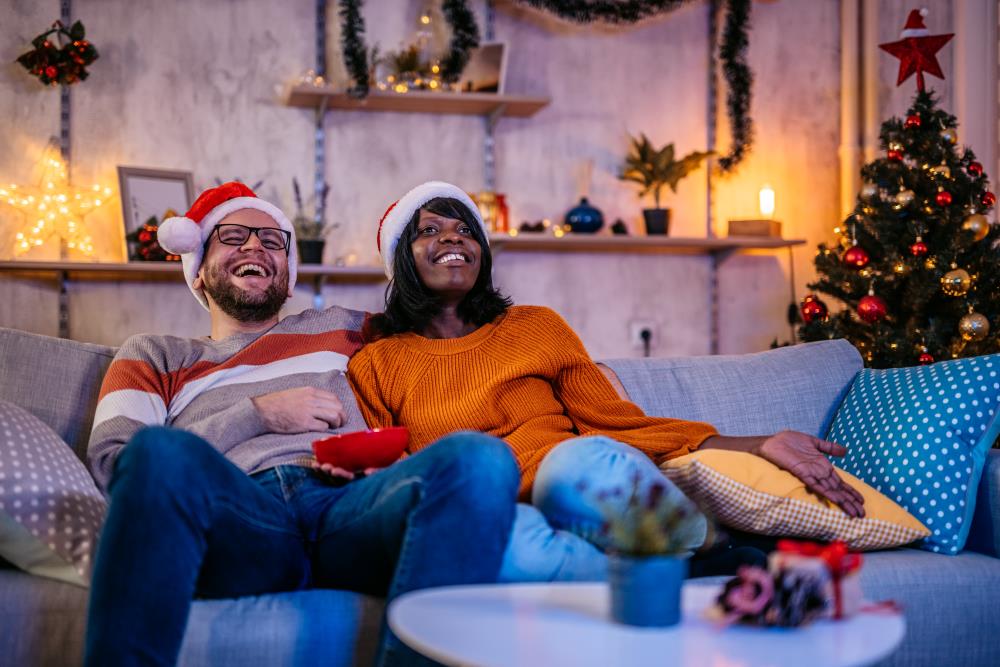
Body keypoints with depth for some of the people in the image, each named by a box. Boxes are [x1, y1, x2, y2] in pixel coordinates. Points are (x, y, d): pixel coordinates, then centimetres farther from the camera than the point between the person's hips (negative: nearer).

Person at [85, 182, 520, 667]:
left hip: (349, 505, 2)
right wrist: (258, 413, 6)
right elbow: (109, 461, 11)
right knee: (160, 451, -37)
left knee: (480, 458, -31)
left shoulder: (338, 329, 36)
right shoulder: (153, 355, 30)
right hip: (235, 516, -2)